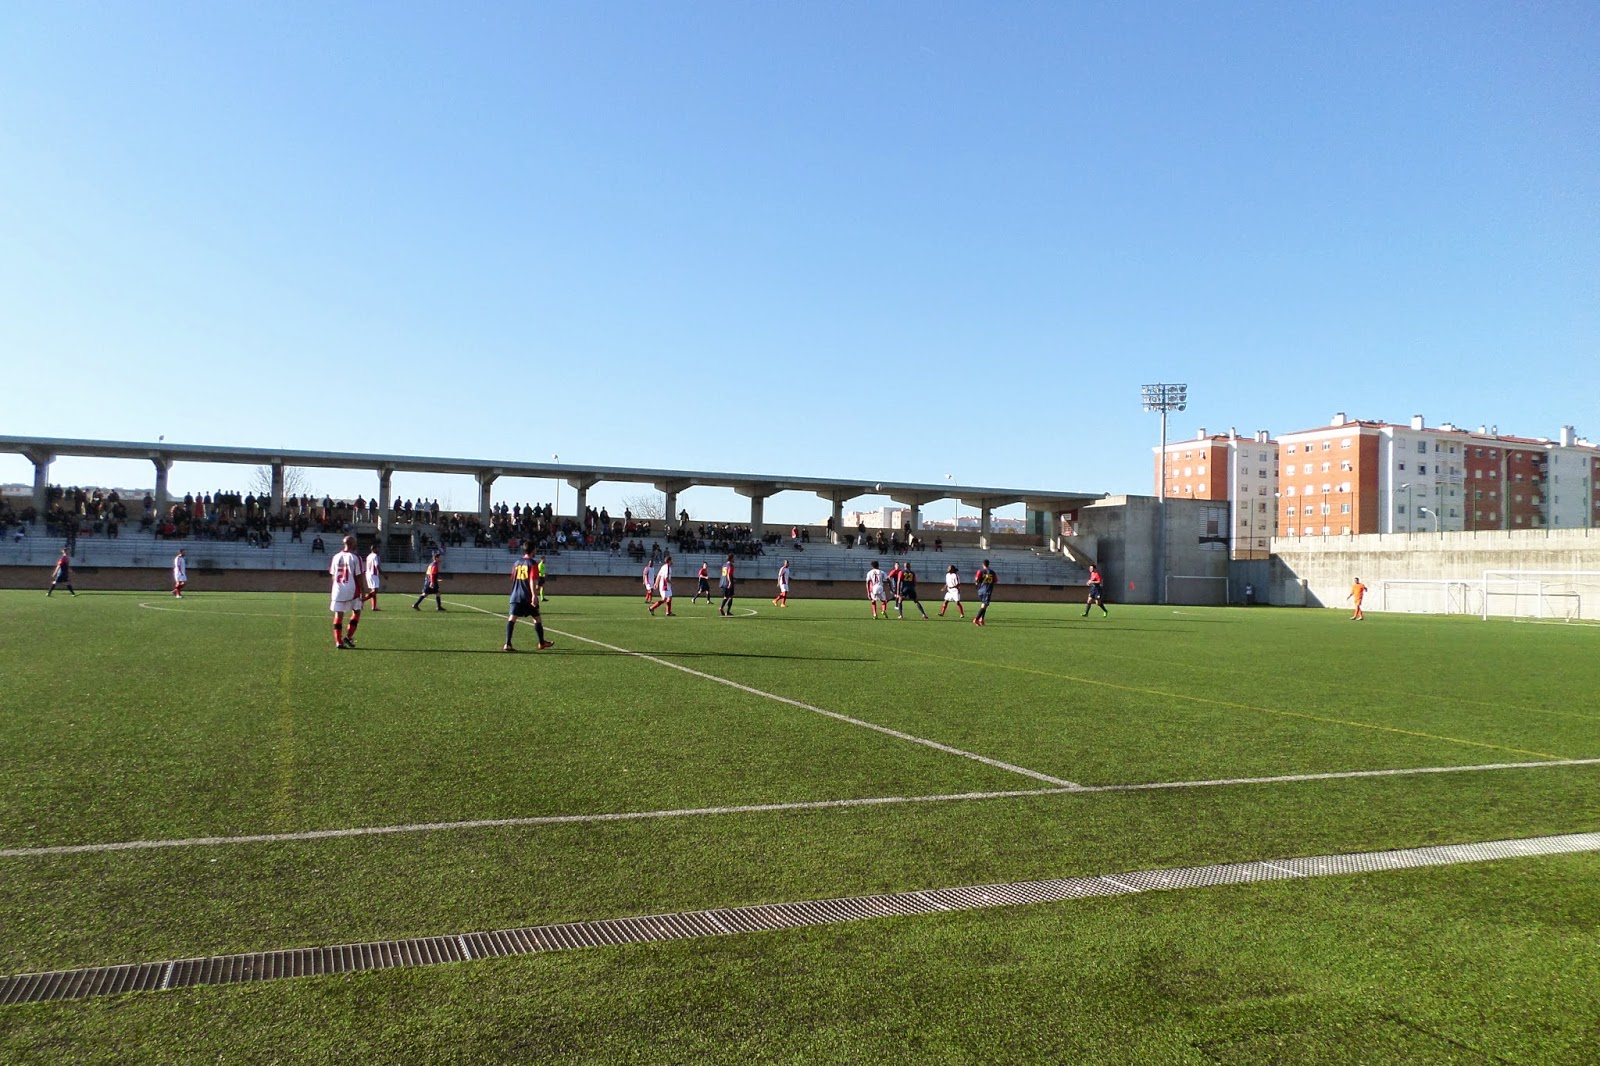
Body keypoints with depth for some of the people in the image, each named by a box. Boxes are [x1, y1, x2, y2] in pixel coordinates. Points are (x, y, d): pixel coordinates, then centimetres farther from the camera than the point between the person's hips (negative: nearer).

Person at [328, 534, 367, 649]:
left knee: (338, 615, 4)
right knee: (356, 612, 12)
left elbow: (333, 575, 11)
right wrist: (363, 592, -2)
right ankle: (348, 637, 3)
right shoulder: (355, 558, -8)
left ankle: (338, 642, 3)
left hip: (338, 589, 4)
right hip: (352, 589, -4)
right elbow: (359, 576, -9)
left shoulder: (336, 557, 7)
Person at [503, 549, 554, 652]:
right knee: (536, 618, 12)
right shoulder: (532, 563, -6)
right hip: (528, 597, -4)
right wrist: (534, 595, -22)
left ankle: (507, 644, -17)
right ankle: (542, 643, 24)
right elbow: (532, 580, -17)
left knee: (512, 618, -4)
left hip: (516, 596, 4)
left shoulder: (517, 563, 12)